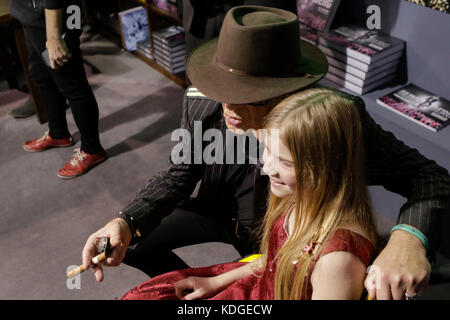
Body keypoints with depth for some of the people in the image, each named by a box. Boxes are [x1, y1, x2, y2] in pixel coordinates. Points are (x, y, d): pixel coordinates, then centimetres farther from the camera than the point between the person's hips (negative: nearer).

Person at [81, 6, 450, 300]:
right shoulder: (201, 104, -25)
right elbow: (181, 174, -10)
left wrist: (408, 237, -51)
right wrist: (126, 222, -27)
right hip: (216, 210, 3)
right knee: (130, 243, 4)